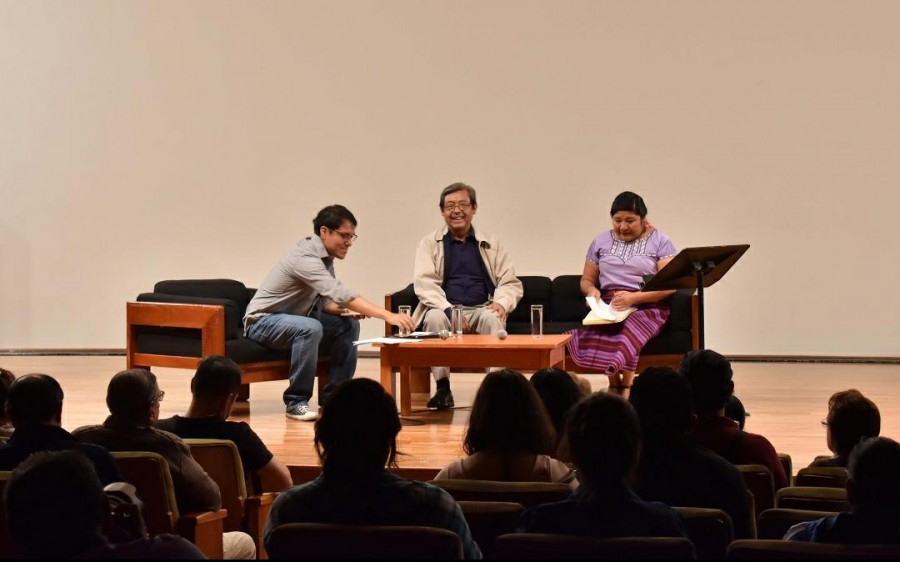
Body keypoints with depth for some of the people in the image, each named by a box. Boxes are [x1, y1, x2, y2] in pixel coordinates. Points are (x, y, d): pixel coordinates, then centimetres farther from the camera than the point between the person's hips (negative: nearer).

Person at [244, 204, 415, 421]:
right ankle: (296, 401, -22)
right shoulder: (305, 257, -27)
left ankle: (332, 395, 1)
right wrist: (388, 315, -44)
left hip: (293, 319, 9)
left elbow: (324, 299, 10)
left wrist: (345, 309, -13)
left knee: (349, 326, -4)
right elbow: (340, 293, -38)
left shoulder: (325, 257, 4)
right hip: (262, 321, -9)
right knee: (310, 328, -35)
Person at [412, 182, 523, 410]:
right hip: (444, 309, -1)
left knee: (493, 318, -33)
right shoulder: (429, 244, 10)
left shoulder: (491, 244, 14)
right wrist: (449, 310, -20)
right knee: (435, 317, -34)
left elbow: (511, 283, 10)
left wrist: (502, 303, -14)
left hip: (482, 310, 1)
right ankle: (442, 388, -28)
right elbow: (424, 283, -3)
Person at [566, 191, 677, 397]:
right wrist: (591, 290, -3)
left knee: (629, 330, -38)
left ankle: (625, 387, -32)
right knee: (597, 331, -35)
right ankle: (615, 383, -27)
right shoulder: (601, 241, 19)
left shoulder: (660, 242, 7)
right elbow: (586, 280, 23)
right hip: (609, 306, 3)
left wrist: (634, 297, -17)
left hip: (647, 306, -3)